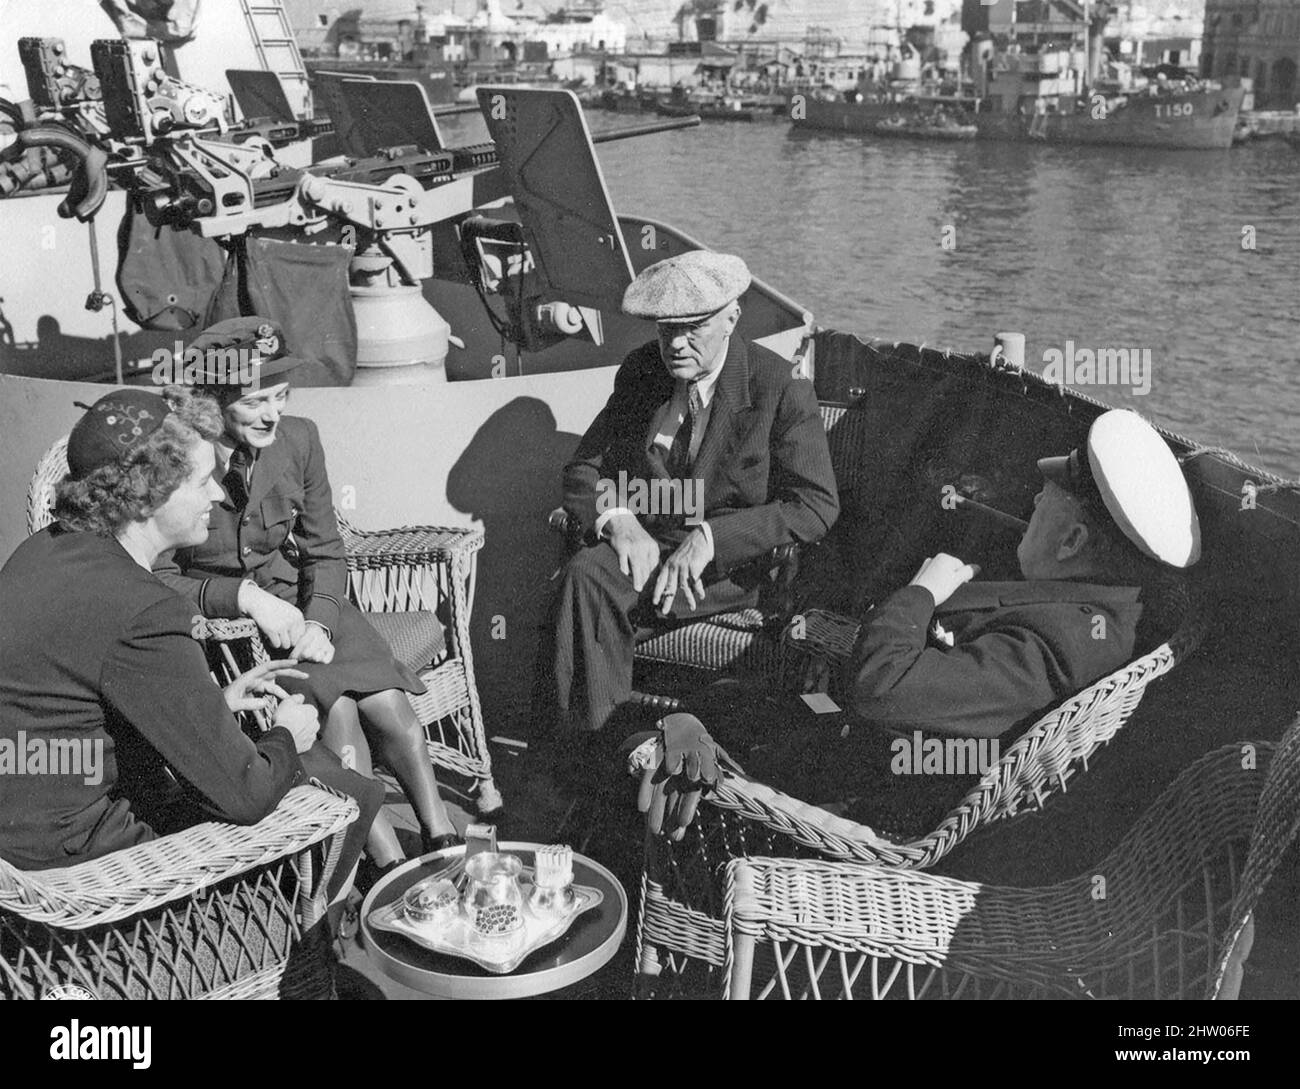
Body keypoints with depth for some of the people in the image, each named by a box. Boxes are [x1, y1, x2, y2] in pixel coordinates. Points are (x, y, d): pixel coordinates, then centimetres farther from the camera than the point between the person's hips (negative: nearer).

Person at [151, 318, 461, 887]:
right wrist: (244, 596, -25)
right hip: (216, 623, -4)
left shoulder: (298, 439, -3)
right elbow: (157, 582, -11)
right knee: (334, 708, -26)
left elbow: (325, 552, 6)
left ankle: (443, 841, -10)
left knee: (388, 702, -20)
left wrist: (319, 622, -12)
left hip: (298, 603, 4)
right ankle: (390, 866, -19)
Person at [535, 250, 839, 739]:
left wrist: (710, 538, -23)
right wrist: (617, 520, -15)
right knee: (584, 573, -29)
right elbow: (584, 469, 9)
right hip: (645, 544, 5)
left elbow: (816, 506, -14)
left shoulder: (780, 388, -9)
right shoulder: (640, 372, 6)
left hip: (735, 565, -5)